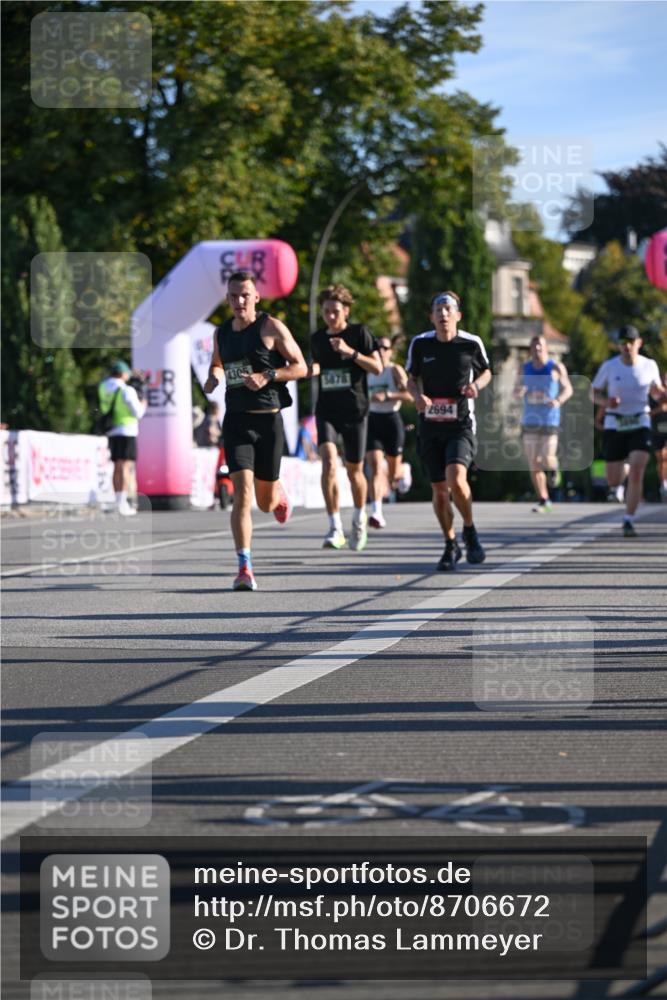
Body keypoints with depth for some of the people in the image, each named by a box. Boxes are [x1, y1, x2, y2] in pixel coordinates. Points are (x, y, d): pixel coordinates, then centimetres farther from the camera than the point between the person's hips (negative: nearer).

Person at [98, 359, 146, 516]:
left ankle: (119, 502, 14)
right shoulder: (127, 391, -13)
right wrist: (143, 405, 11)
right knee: (125, 467, -8)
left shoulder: (103, 388, 5)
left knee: (117, 467, 13)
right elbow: (138, 413, -9)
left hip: (111, 432, 6)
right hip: (126, 432, -6)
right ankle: (123, 504, -13)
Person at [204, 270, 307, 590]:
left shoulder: (271, 327, -4)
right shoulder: (221, 333, 10)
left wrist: (267, 376, -18)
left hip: (268, 420, -2)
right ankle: (244, 568, -16)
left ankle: (278, 495, 47)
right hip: (236, 420, 2)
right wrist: (213, 378, 4)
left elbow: (300, 367, -3)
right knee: (242, 492, -15)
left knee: (266, 501, 7)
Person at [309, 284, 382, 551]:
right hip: (326, 410, 2)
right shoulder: (317, 338, 9)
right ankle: (335, 528, -21)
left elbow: (377, 367, -5)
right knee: (329, 463, -20)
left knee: (354, 470, 8)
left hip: (355, 411, -2)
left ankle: (359, 518, 36)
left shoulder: (359, 333, -2)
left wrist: (350, 352, -17)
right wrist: (313, 369, 0)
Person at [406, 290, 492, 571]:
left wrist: (476, 385, -8)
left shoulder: (471, 344, -3)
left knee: (456, 479, -23)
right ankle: (450, 545, 23)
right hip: (430, 425, 3)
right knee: (439, 489, 5)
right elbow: (411, 378, 13)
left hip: (461, 425, -3)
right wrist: (417, 395, -9)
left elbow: (486, 372, 14)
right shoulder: (419, 344, 0)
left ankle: (469, 531, 2)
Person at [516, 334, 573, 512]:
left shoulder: (556, 368, -2)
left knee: (547, 461, -12)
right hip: (530, 422, 3)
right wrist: (520, 390, -6)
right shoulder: (525, 369, 6)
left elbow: (568, 389, 6)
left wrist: (559, 400, -14)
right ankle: (543, 500, 12)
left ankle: (553, 464, 27)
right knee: (533, 464, 0)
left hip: (550, 422, -3)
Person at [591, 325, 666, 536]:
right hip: (614, 426, 0)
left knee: (636, 474, -19)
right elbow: (594, 393, 3)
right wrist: (606, 401, -19)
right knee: (613, 482, 6)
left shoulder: (649, 366, -2)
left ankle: (628, 521, -8)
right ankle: (620, 470, 45)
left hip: (640, 425, 0)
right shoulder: (608, 367, -6)